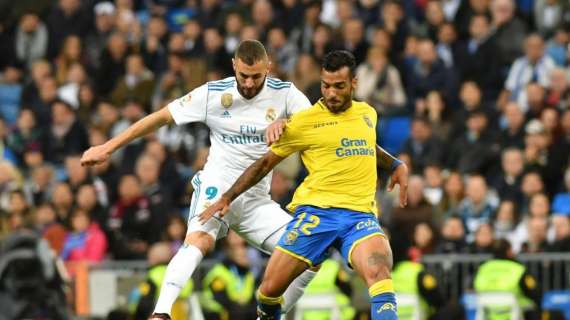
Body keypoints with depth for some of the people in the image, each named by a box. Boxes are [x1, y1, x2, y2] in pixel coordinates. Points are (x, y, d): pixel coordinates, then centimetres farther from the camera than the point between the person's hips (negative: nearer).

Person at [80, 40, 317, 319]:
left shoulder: (284, 94, -3)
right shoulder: (212, 94, -6)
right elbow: (160, 117, 0)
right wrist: (108, 147, 1)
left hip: (256, 199, 3)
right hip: (216, 187, -3)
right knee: (199, 240, -34)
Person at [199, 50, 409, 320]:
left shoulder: (367, 114, 14)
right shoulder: (304, 121, 1)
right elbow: (266, 163, 10)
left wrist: (396, 165, 27)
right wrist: (227, 198, 8)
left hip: (360, 214, 2)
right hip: (316, 211, -2)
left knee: (379, 272, -29)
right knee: (270, 288, -4)